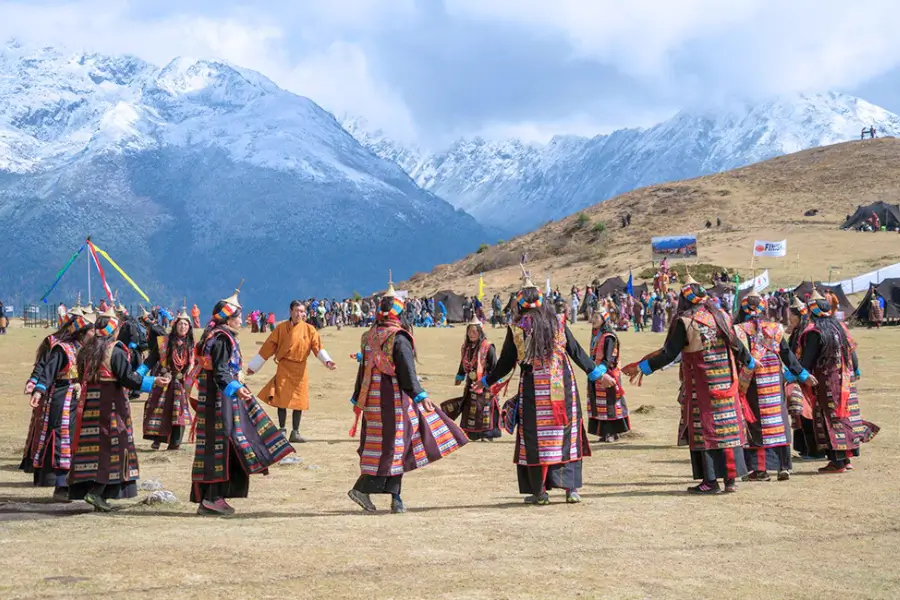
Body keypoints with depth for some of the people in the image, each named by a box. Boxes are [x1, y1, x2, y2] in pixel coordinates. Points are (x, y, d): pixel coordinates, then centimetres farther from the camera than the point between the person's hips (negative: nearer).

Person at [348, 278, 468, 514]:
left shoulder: (369, 337, 8)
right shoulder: (398, 338, -12)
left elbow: (363, 369, 14)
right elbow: (407, 371, -17)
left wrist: (357, 399, 20)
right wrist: (421, 396, -16)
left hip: (372, 399, 7)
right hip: (393, 399, -7)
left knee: (389, 445, 12)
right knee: (391, 444, -1)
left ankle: (395, 497, 12)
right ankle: (362, 488, -3)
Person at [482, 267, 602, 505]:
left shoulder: (516, 328, -4)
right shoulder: (558, 322, 1)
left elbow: (506, 362, 1)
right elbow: (576, 351, 5)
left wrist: (487, 381, 16)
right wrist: (595, 372, 16)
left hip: (533, 389, -1)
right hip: (562, 386, 2)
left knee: (535, 437, 6)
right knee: (566, 434, 9)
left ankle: (539, 491, 8)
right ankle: (571, 488, 6)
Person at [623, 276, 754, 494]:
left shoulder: (685, 322, -11)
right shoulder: (723, 317, 6)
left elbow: (668, 354, -13)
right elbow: (737, 346, 15)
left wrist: (642, 367, -4)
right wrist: (750, 362, 35)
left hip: (701, 386, -5)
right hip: (727, 384, 5)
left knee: (704, 429, 1)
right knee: (727, 426, 9)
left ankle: (710, 481, 1)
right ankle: (731, 478, 14)